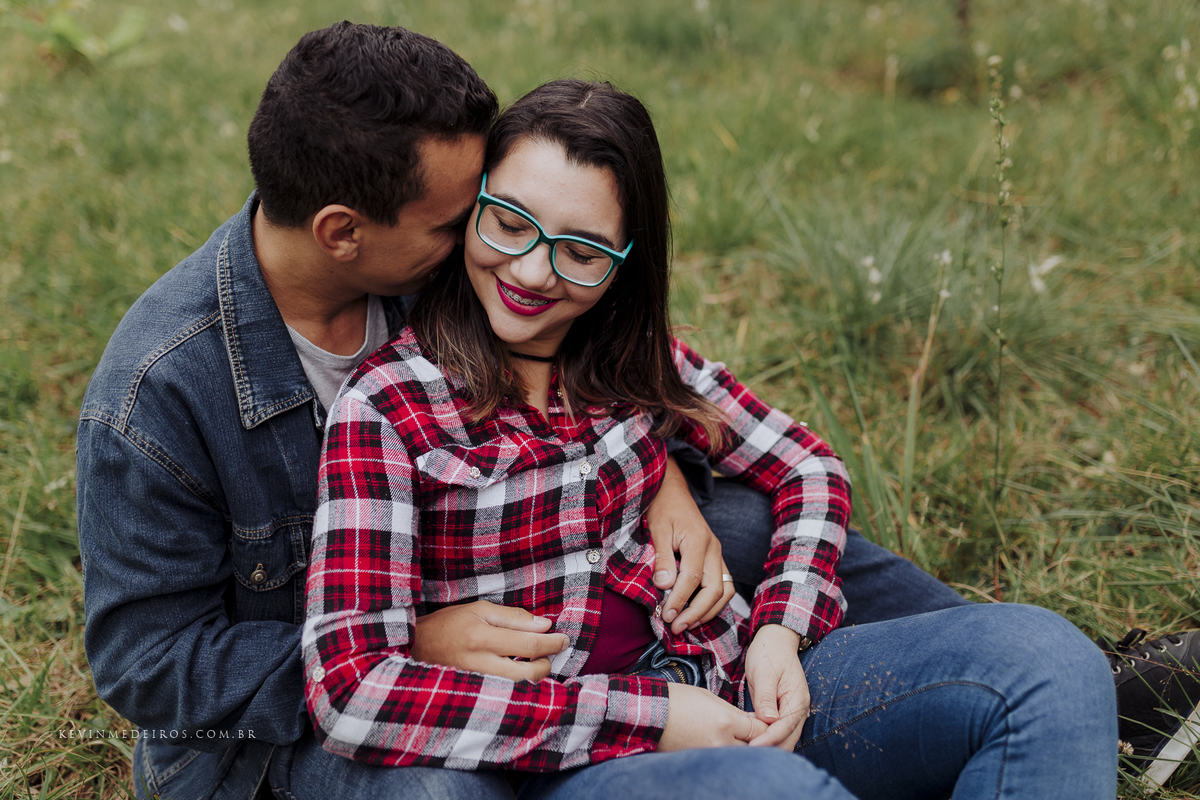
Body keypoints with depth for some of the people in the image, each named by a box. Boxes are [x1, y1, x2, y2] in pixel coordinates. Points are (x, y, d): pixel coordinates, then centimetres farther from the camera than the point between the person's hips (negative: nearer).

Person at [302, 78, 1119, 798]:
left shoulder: (631, 353, 8)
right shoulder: (383, 410, -9)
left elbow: (809, 469, 16)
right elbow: (351, 694, -19)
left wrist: (780, 630, -5)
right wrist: (647, 715, -19)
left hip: (726, 683, 6)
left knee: (1043, 658, -13)